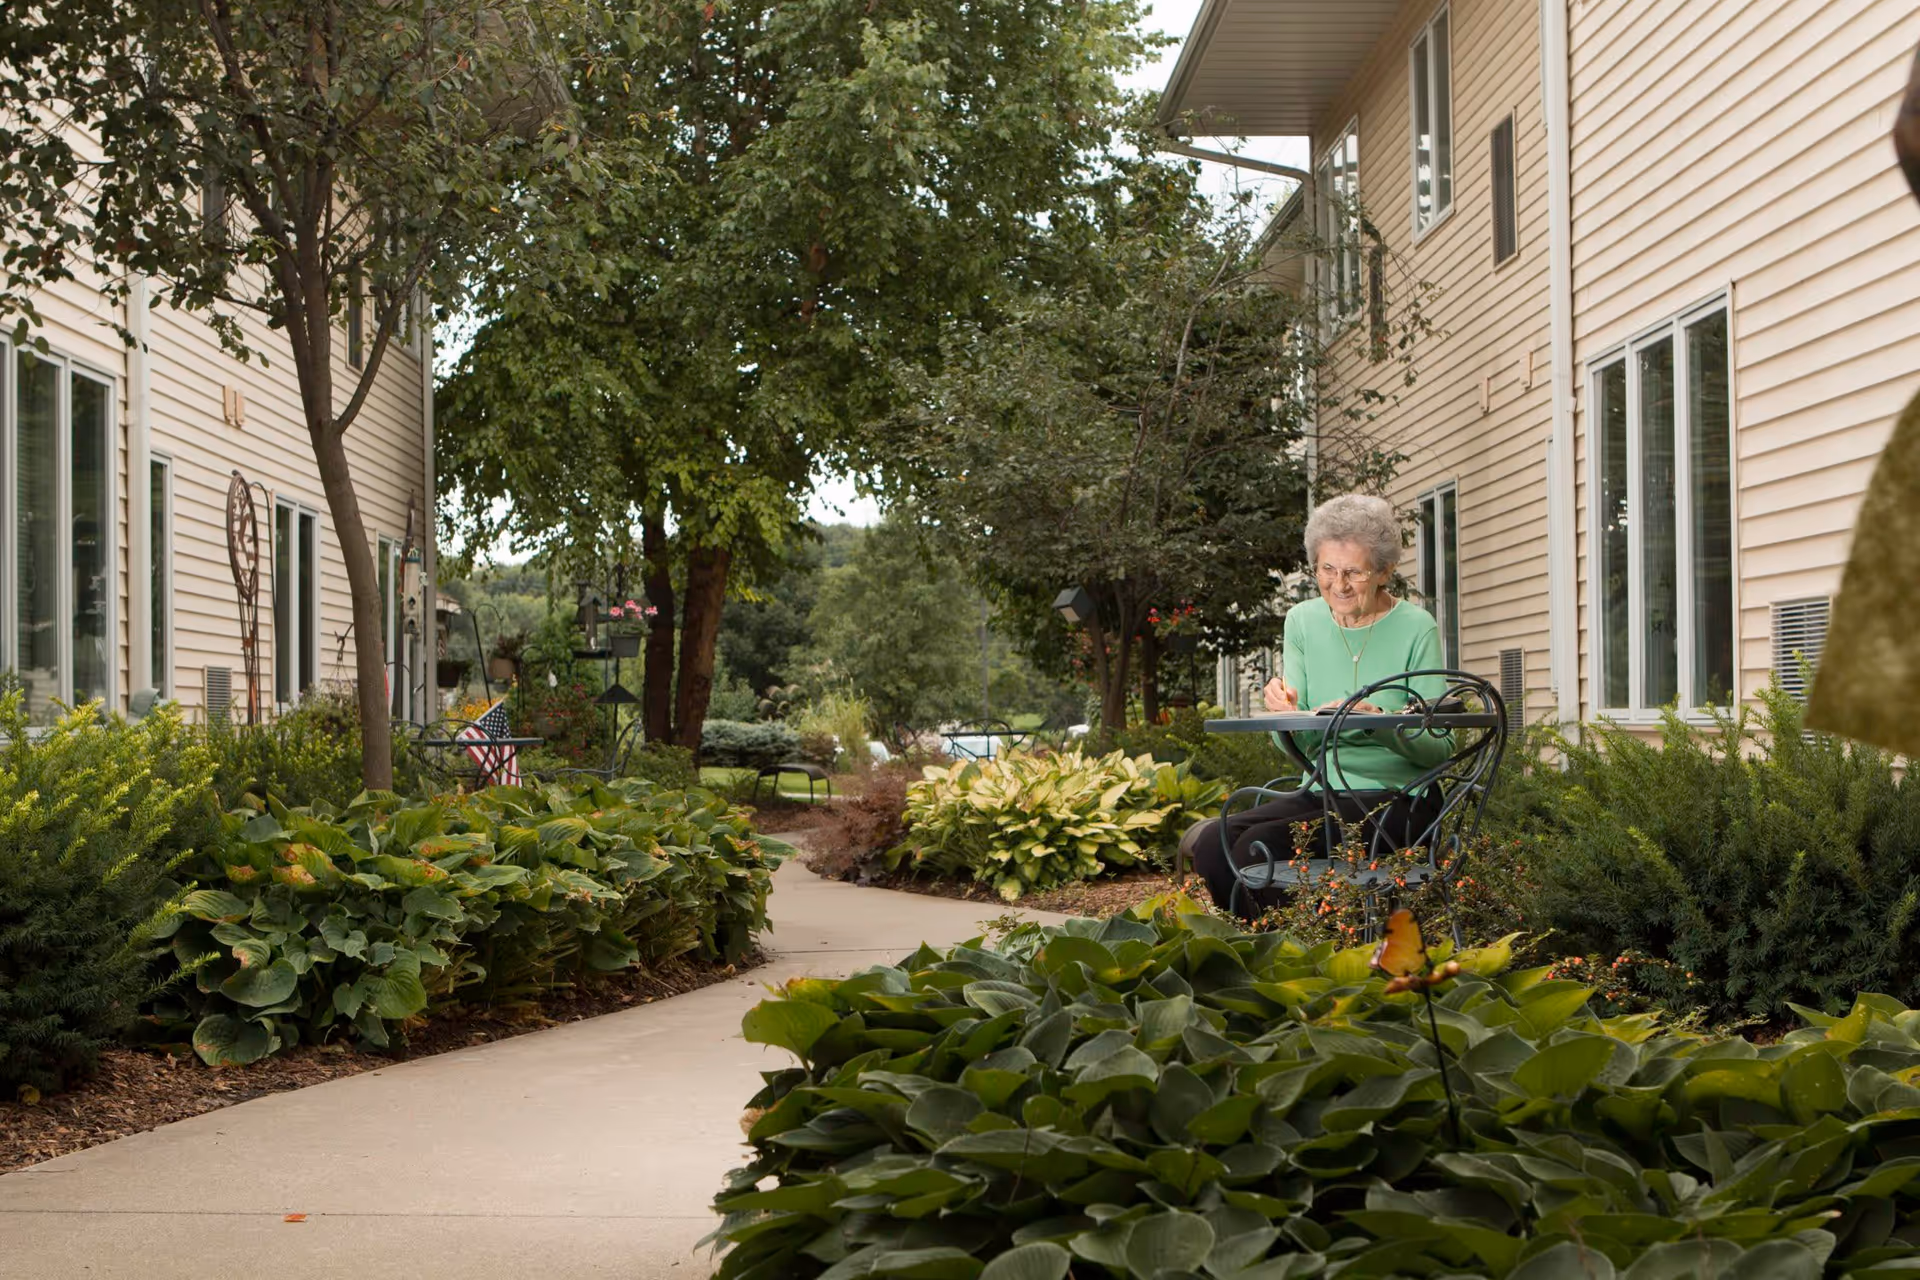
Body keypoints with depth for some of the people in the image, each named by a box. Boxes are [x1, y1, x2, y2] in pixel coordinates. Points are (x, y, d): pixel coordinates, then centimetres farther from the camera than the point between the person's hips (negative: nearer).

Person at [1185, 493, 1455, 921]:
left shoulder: (1415, 629, -6)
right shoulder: (1303, 621, 8)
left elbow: (1441, 748, -8)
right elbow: (1298, 746, 6)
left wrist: (1376, 721, -26)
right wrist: (1286, 712, -17)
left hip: (1396, 797, -5)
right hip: (1321, 791, 5)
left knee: (1258, 845, -26)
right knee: (1213, 841, -21)